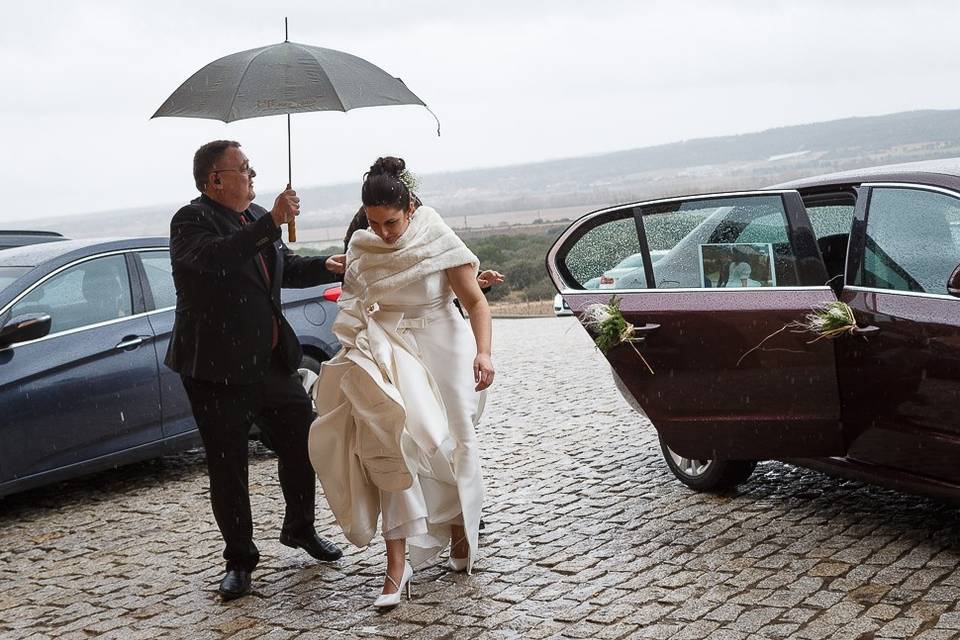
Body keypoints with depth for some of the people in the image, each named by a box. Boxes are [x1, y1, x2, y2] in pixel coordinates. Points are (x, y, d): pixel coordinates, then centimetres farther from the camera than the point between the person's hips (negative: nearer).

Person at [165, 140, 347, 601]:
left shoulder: (257, 218, 10)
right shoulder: (192, 220, -13)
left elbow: (287, 268, 24)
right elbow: (215, 258, -35)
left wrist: (327, 267, 7)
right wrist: (272, 222, -36)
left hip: (271, 363, 7)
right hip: (219, 370, -7)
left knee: (304, 445, 15)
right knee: (228, 469, 4)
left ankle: (300, 529, 37)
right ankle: (239, 560, 20)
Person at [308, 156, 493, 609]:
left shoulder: (439, 243, -12)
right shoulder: (361, 248, 0)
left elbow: (475, 302, -12)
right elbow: (353, 308, 13)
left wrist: (483, 352, -25)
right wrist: (359, 358, 6)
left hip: (439, 354, -2)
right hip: (389, 358, 2)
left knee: (450, 447, 9)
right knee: (394, 450, -9)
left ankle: (460, 533, 33)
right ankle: (396, 563, -10)